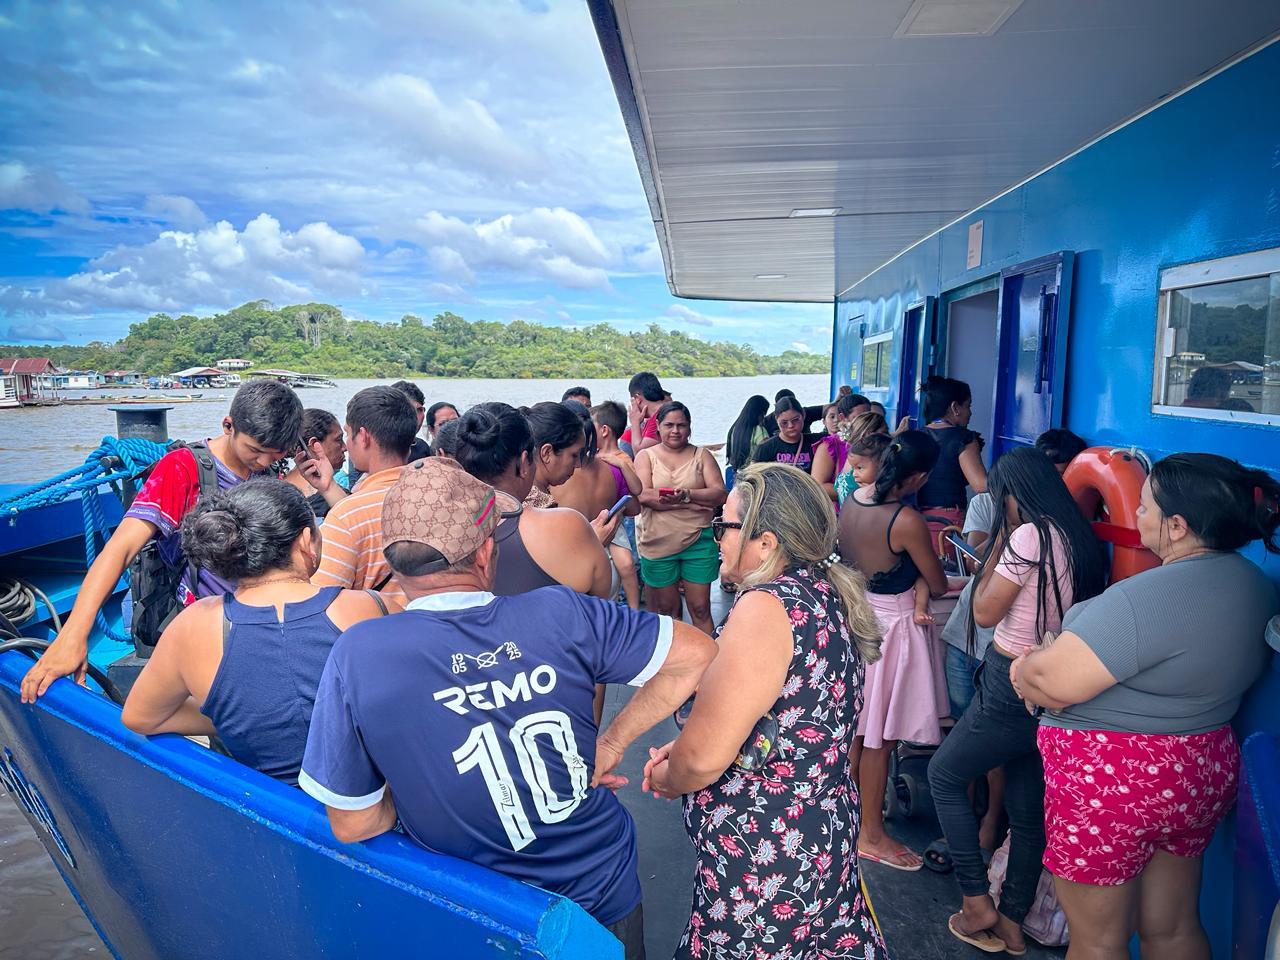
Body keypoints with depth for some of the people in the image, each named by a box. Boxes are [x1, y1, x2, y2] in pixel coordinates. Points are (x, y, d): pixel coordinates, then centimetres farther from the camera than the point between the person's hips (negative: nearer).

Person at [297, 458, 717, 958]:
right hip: (606, 897, 1)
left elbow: (352, 824, -13)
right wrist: (612, 742, -4)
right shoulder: (559, 614, -19)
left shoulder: (356, 656, -21)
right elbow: (697, 652, -10)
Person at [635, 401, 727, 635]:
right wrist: (692, 503, -17)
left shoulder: (701, 455, 7)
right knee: (666, 608, 10)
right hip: (658, 543, 0)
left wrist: (686, 494, -22)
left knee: (700, 608, 4)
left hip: (698, 541, 0)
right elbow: (643, 495, -12)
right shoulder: (646, 456, 4)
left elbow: (719, 494, -5)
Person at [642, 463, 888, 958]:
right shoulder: (828, 593, 4)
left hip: (763, 861, -9)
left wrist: (667, 777, -5)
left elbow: (705, 757, -27)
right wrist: (685, 746, 6)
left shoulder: (768, 607, -26)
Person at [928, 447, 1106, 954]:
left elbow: (985, 612, -13)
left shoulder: (1029, 535, -19)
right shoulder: (1079, 537, 6)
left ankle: (977, 902, 12)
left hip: (1013, 685, -8)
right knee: (1028, 808, 16)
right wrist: (1002, 553, 10)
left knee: (944, 774, 10)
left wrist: (996, 548, -4)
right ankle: (1011, 922, 28)